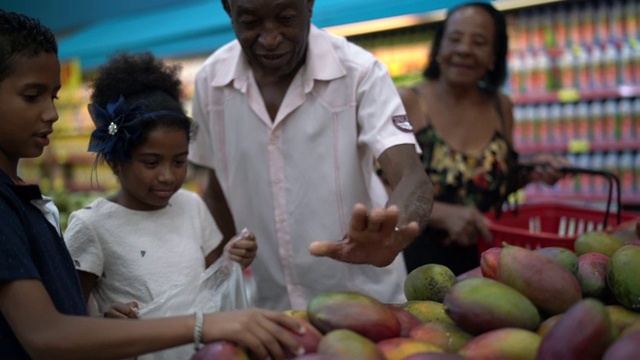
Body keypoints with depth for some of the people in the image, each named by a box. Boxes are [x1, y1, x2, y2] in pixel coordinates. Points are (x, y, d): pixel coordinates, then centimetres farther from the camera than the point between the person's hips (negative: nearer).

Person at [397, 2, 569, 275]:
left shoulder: (501, 107, 4)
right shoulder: (406, 103, -10)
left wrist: (529, 172, -2)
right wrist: (445, 214, -27)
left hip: (481, 260, 4)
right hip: (414, 261, -4)